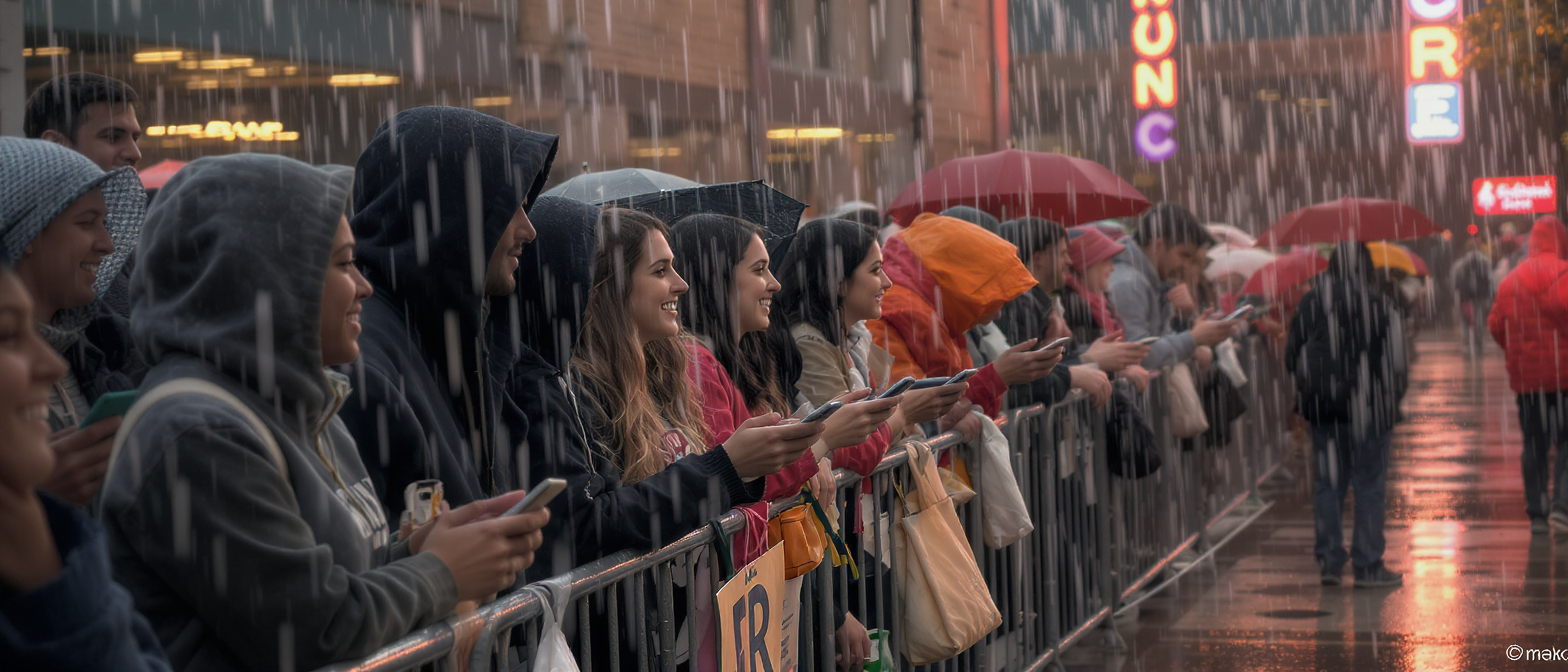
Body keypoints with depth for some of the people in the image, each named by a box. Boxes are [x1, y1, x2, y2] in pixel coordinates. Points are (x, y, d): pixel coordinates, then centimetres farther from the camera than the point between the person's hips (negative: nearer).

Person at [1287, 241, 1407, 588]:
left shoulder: (1311, 303, 2)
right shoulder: (1381, 306, -7)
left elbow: (1292, 355, 7)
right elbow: (1395, 362, -5)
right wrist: (1391, 402, 9)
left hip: (1322, 407, 3)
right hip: (1368, 407, -3)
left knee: (1328, 482, 10)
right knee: (1369, 485, 3)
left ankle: (1329, 560, 9)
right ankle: (1367, 565, 5)